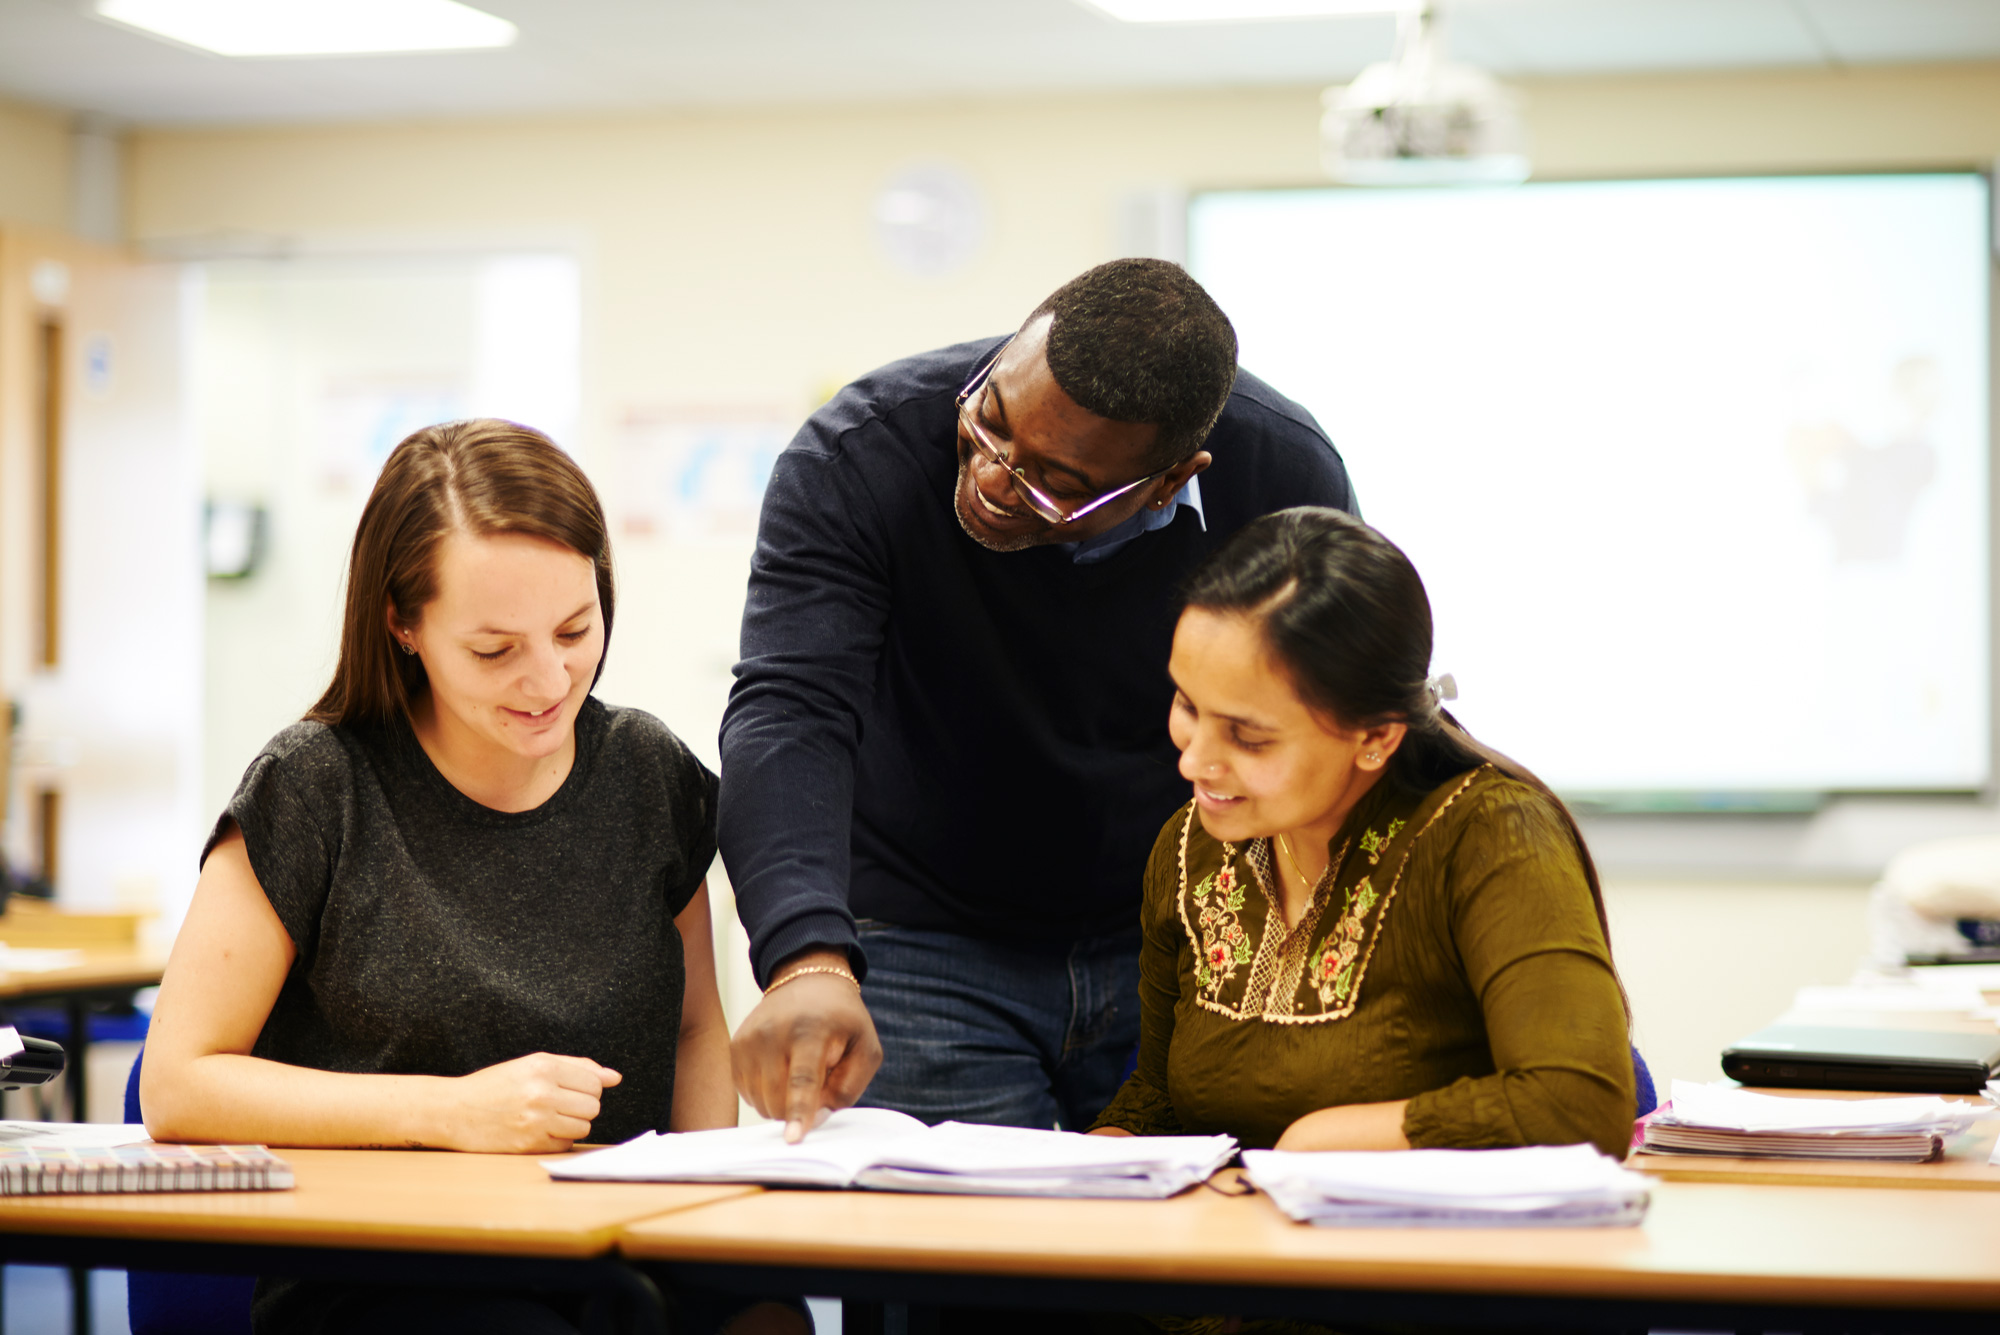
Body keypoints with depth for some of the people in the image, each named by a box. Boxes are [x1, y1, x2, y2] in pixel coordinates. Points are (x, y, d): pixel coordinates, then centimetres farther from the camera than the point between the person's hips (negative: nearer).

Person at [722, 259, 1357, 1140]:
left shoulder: (1289, 476, -15)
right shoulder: (860, 456, -21)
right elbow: (790, 713, -31)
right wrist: (810, 961, -47)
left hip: (1176, 948, 2)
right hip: (924, 949, -1)